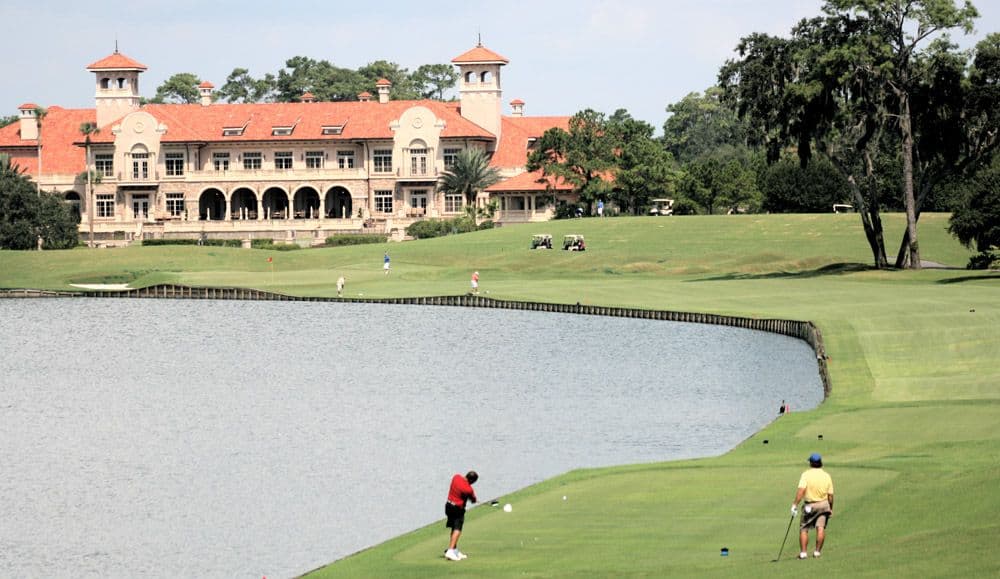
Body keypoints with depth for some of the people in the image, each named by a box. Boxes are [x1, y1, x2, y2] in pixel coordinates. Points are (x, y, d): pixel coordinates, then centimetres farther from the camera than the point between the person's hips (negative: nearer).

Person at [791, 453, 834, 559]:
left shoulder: (806, 475, -9)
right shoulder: (826, 476, 2)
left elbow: (801, 490, -21)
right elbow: (830, 495, 4)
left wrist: (795, 504, -22)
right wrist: (831, 508, 16)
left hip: (809, 505, -2)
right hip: (823, 504, 2)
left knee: (803, 529, 6)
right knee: (821, 528, 0)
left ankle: (803, 552, 2)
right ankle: (818, 551, -6)